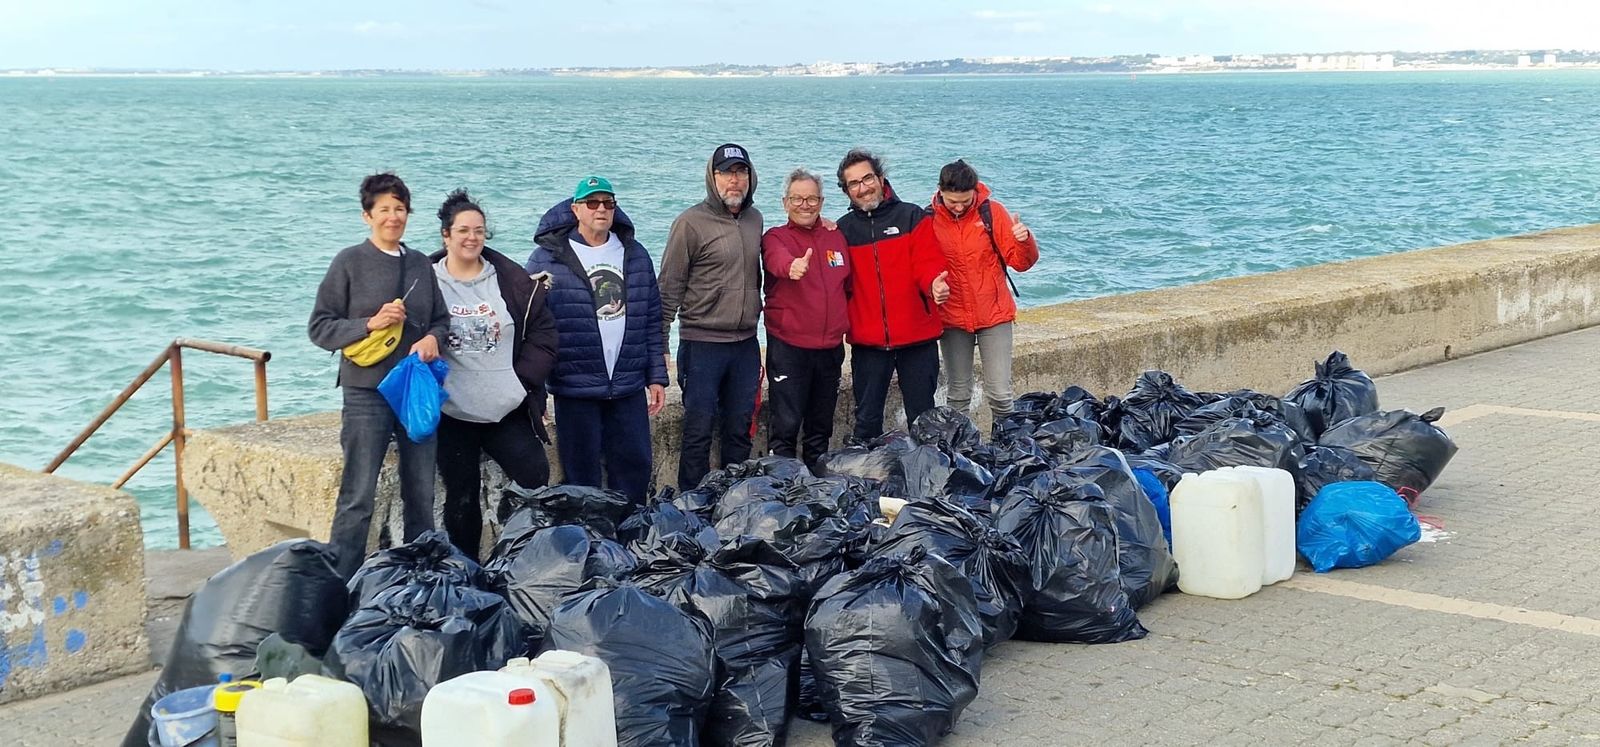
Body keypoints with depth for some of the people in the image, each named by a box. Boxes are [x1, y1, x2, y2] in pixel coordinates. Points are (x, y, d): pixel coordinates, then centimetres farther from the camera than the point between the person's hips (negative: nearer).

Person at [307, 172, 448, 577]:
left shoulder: (421, 265, 11)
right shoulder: (349, 262, -2)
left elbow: (441, 319, 19)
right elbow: (319, 327, -4)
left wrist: (432, 338, -3)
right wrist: (370, 324, -17)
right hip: (367, 393, -5)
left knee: (421, 496, 11)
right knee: (357, 498, -4)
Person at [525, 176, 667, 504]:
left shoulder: (635, 254, 10)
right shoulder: (548, 258, -3)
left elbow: (652, 321, 13)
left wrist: (657, 377, 9)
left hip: (629, 389, 4)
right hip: (575, 391, -4)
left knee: (635, 467, 9)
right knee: (582, 476, 4)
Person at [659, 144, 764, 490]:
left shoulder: (754, 219, 10)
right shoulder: (691, 222, -8)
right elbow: (669, 287, -8)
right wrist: (659, 342, -10)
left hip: (746, 344, 6)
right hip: (702, 344, -6)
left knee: (740, 431, 12)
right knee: (698, 432, -1)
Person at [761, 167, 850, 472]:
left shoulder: (836, 238, 11)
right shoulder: (776, 238, -4)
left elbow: (850, 285, 21)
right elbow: (777, 259, -29)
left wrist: (849, 325, 9)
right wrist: (792, 266, -51)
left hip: (830, 347, 5)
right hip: (789, 346, -5)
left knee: (821, 426, 15)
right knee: (786, 425, -6)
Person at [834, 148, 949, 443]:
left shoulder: (912, 217, 1)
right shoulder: (843, 229, 8)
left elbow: (928, 262, -8)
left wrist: (934, 283, -27)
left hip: (916, 338, -2)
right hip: (867, 342, 2)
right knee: (867, 421, 7)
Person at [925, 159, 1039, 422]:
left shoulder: (991, 211, -5)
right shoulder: (929, 219, -3)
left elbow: (1021, 261, -5)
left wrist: (1025, 240, -25)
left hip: (994, 315, -1)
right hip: (952, 319, 1)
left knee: (999, 393, -2)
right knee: (958, 396, 8)